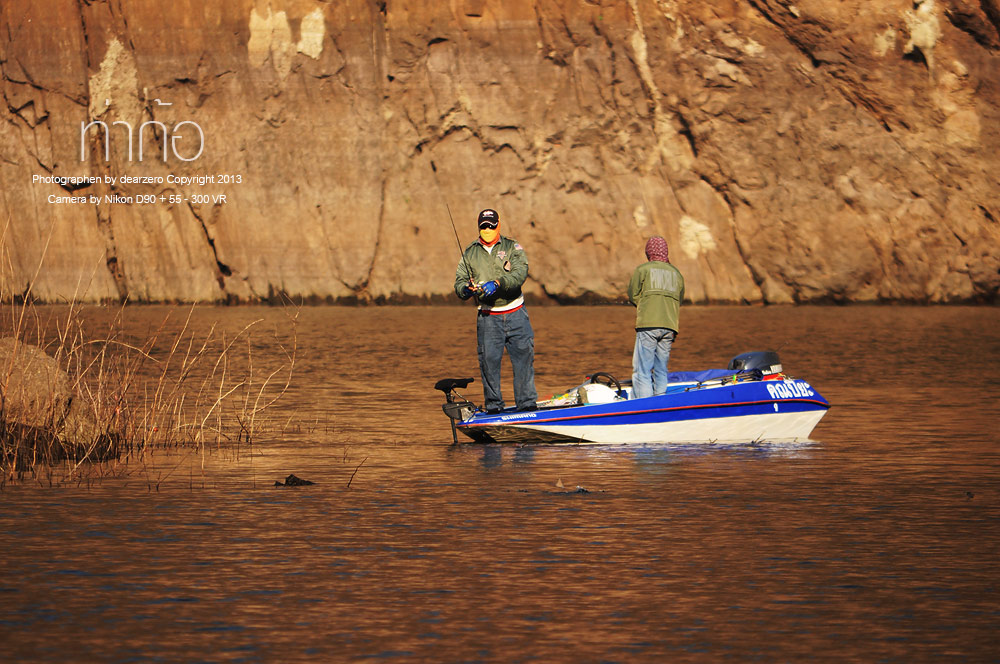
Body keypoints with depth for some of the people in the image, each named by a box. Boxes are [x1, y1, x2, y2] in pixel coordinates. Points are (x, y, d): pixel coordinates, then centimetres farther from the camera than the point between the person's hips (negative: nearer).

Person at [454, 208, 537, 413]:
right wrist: (467, 289, -14)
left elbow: (520, 273, -12)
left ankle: (527, 403, 5)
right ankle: (493, 406, 8)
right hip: (488, 318, 1)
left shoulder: (512, 247, 5)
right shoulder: (470, 253, 12)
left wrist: (498, 283, -28)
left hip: (515, 314, -1)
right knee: (489, 361, -2)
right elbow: (459, 282, 10)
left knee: (524, 358, -2)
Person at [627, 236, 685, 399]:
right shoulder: (676, 273, 17)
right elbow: (679, 301, 17)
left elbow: (633, 296, 6)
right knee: (661, 370, 11)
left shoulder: (642, 270, 3)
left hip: (648, 325, -5)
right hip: (670, 327, 5)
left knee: (642, 369, -6)